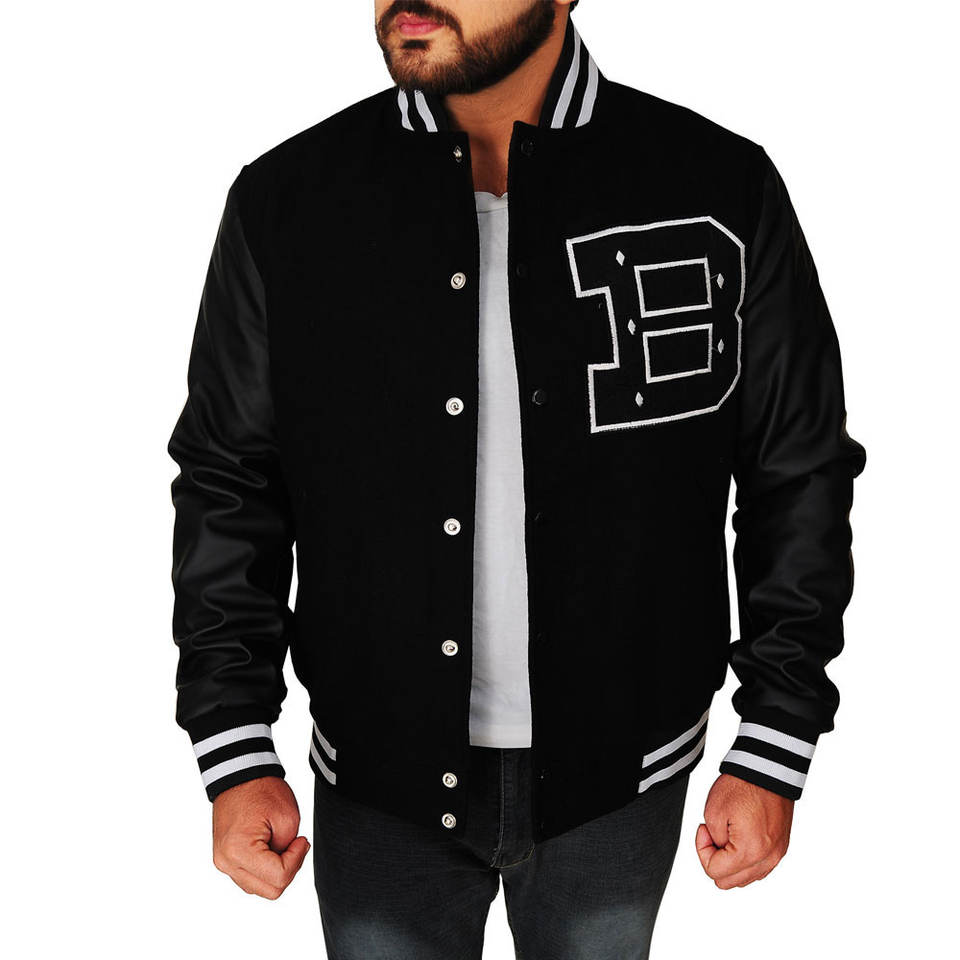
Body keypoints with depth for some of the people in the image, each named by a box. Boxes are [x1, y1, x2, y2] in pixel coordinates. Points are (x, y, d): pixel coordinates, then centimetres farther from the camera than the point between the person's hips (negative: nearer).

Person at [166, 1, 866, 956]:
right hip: (380, 776, 1)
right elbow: (228, 487, 0)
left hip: (618, 773, 0)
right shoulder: (285, 200, -7)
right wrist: (236, 758, -3)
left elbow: (800, 480, -3)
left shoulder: (724, 192, -10)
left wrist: (775, 753, -3)